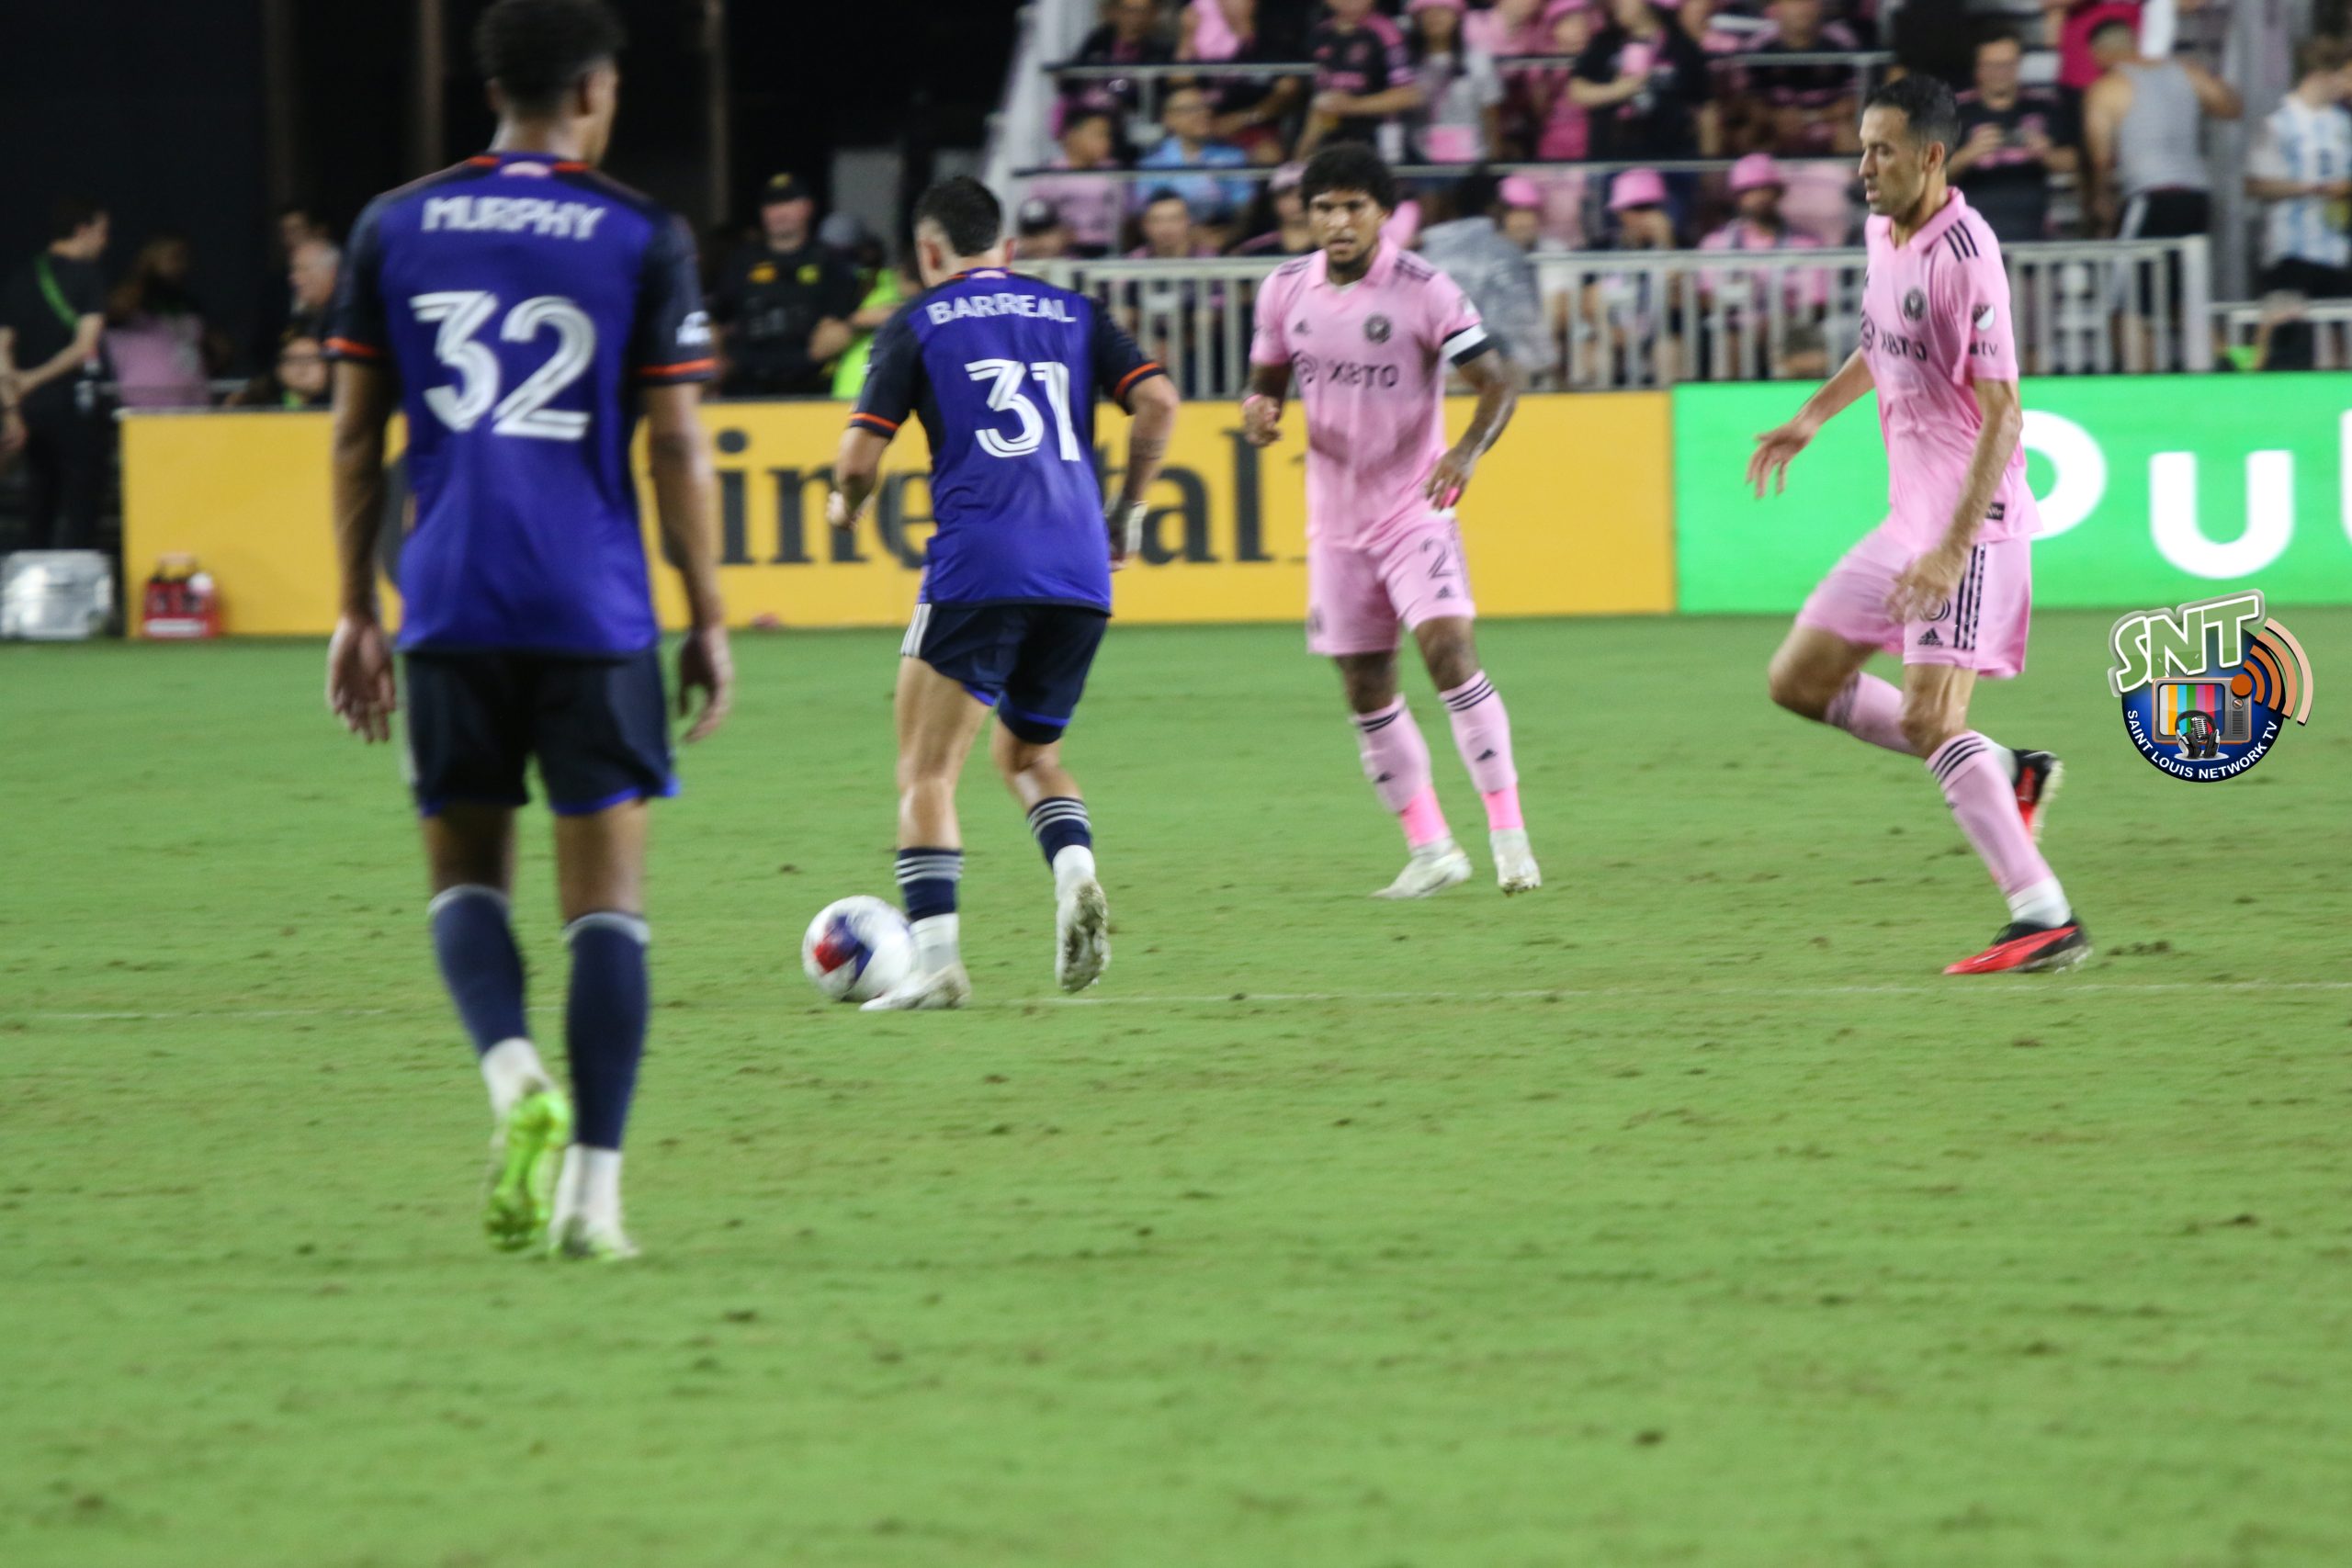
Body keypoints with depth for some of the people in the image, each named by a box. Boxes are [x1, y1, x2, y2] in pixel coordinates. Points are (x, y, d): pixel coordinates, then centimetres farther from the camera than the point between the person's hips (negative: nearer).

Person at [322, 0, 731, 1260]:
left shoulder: (393, 231, 6)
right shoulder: (642, 238, -1)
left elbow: (355, 434, 8)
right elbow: (676, 446, -2)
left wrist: (354, 612, 15)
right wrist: (709, 621, 6)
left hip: (449, 611, 2)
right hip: (595, 613, -2)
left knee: (465, 872, 14)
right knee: (607, 895, 3)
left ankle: (514, 1076, -14)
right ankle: (591, 1190, -2)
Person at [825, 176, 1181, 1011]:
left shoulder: (919, 324, 8)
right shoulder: (1071, 313, 18)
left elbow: (860, 456, 1)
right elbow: (1156, 400, 5)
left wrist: (845, 504, 23)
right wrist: (1127, 511, 17)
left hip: (976, 566, -4)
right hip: (1081, 569, 4)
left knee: (927, 772, 2)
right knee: (1028, 753, 22)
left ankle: (935, 961, -12)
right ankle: (1075, 872, -7)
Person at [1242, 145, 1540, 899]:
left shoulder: (1422, 290, -12)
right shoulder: (1286, 290, 2)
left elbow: (1496, 384, -12)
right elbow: (1267, 378, 15)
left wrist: (1468, 450, -31)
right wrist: (1258, 410, -10)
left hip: (1415, 509, -5)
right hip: (1336, 519, 5)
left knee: (1448, 647, -22)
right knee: (1365, 689, 5)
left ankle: (1509, 835, -18)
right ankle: (1431, 850, 18)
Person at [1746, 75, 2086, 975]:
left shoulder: (1964, 257, -21)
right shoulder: (1881, 232, 7)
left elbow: (2002, 417, -23)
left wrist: (1954, 550, -28)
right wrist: (1811, 419, 24)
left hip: (1973, 520, -9)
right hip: (1910, 518, 9)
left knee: (1929, 719, -17)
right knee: (1799, 680, 11)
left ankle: (2046, 920, -14)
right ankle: (2005, 773, 17)